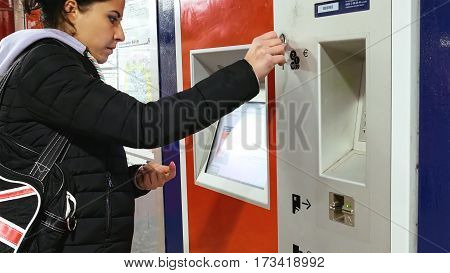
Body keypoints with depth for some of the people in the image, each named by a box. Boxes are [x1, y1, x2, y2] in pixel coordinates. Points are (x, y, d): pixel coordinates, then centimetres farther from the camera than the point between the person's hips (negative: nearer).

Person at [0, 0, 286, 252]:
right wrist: (247, 72, -24)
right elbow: (143, 125, -28)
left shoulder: (63, 69, 15)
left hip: (90, 242, 9)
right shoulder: (45, 68, -15)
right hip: (69, 245, -9)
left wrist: (136, 179, -1)